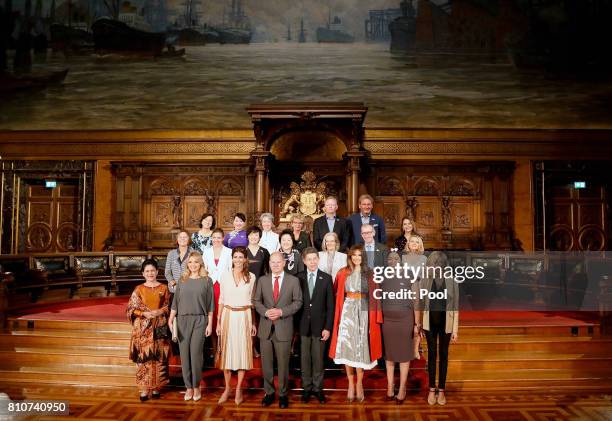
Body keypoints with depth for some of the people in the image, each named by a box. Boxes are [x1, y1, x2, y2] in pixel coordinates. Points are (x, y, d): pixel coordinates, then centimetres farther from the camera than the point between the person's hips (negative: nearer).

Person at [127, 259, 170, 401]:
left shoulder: (163, 288, 6)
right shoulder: (139, 289, 4)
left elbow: (169, 307, 6)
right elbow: (131, 309, 2)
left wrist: (160, 312, -13)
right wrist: (144, 313, -13)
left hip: (159, 328, 1)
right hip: (143, 329, 0)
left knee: (159, 357, 3)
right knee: (143, 358, -3)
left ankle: (156, 387, 14)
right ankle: (144, 389, 4)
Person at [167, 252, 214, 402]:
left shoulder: (207, 281, 3)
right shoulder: (182, 280, 9)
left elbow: (210, 305, 2)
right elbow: (175, 302, 10)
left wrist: (210, 324, -1)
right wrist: (170, 321, 3)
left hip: (200, 320, -2)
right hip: (182, 320, 3)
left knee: (196, 353, -6)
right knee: (184, 354, 3)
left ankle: (196, 386, 10)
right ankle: (188, 387, 14)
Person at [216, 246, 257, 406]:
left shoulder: (251, 277, 0)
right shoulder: (225, 275, 1)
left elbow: (252, 300, 6)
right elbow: (221, 299, 5)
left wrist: (253, 322, 4)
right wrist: (218, 322, 2)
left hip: (244, 317, 0)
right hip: (228, 316, 1)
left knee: (242, 351, 3)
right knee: (226, 351, 6)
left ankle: (238, 389, 16)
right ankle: (227, 388, 20)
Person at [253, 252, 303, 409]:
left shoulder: (293, 280, -1)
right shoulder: (262, 280, 6)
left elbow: (298, 302, -1)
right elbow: (256, 300, 7)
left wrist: (281, 311, -14)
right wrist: (265, 312, -11)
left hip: (284, 327, -2)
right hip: (266, 327, 2)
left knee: (283, 363, 6)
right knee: (266, 363, 10)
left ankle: (283, 394, 21)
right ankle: (269, 392, 25)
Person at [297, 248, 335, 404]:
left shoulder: (326, 278, 0)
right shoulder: (298, 278, 1)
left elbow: (330, 305, 0)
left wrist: (328, 327, -6)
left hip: (319, 325, 0)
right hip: (303, 325, 1)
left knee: (318, 359, 7)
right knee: (305, 359, 9)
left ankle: (318, 388, 22)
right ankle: (306, 388, 23)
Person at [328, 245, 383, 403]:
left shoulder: (369, 274, 5)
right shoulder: (343, 273, 6)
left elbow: (374, 295, 5)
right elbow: (338, 294, 8)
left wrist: (375, 316, -2)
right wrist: (338, 315, 0)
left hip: (364, 312, 0)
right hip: (347, 312, 1)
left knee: (361, 347, 2)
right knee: (346, 347, 0)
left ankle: (359, 383, 16)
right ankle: (351, 383, 13)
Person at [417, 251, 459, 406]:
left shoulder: (452, 281, -9)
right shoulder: (425, 280, -6)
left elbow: (455, 307, -5)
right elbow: (420, 304, 1)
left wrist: (455, 329, -5)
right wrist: (417, 325, 2)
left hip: (446, 324, -1)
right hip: (430, 323, 1)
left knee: (443, 355, 10)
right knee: (432, 354, 10)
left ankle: (441, 390, 20)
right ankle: (432, 389, 20)